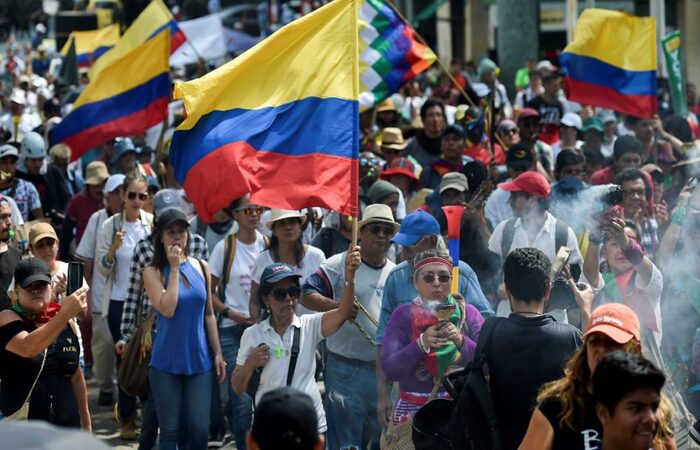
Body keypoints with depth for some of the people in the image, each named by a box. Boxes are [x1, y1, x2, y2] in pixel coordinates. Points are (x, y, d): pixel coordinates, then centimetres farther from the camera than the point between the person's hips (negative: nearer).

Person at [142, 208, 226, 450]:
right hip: (166, 363, -3)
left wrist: (218, 353, 10)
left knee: (200, 430, 1)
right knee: (170, 430, 3)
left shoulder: (201, 267, 7)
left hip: (199, 361, 3)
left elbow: (209, 314, 13)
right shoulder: (153, 272, -4)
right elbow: (167, 309, -19)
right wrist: (174, 268, -14)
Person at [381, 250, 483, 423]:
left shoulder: (468, 313, 4)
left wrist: (461, 341, -20)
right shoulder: (403, 316, 2)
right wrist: (421, 344, -20)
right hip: (413, 410, 0)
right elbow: (390, 370, -7)